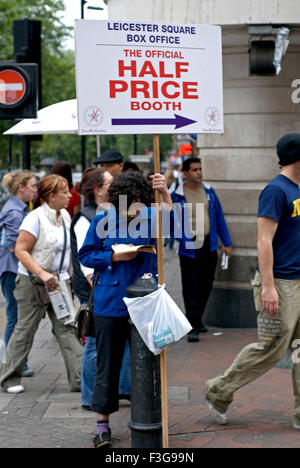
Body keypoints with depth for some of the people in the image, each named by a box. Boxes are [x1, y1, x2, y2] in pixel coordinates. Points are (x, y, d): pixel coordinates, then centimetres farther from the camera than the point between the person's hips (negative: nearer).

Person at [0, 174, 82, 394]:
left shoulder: (65, 215, 8)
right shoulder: (36, 218, -16)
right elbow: (21, 250, -18)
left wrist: (71, 276, 16)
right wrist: (42, 274, -26)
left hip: (60, 282, 7)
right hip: (33, 283, -6)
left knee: (66, 329, 2)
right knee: (26, 329, 3)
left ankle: (80, 378, 2)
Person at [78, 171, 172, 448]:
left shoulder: (150, 218, -2)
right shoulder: (103, 222, -2)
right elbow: (86, 255, 5)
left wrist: (166, 195, -35)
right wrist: (115, 257, -10)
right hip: (109, 303, 0)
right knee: (107, 365, 6)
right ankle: (103, 425, 15)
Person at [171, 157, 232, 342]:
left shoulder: (209, 191, 7)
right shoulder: (177, 196, -6)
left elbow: (219, 217, 12)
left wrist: (227, 243, 11)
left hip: (209, 246, 4)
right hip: (189, 248, -4)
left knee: (206, 287, 11)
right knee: (191, 289, -6)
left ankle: (197, 319, 29)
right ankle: (194, 327, -4)